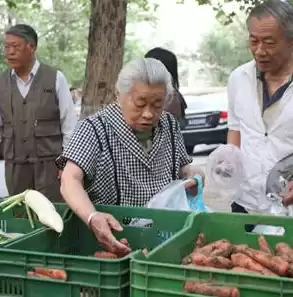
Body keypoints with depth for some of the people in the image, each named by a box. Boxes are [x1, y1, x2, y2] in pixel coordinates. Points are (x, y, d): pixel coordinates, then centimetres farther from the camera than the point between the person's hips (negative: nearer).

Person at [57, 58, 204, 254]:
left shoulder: (170, 125, 8)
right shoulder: (95, 129, -9)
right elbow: (70, 181, -21)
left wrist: (194, 175, 0)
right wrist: (92, 218, -40)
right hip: (110, 243, -4)